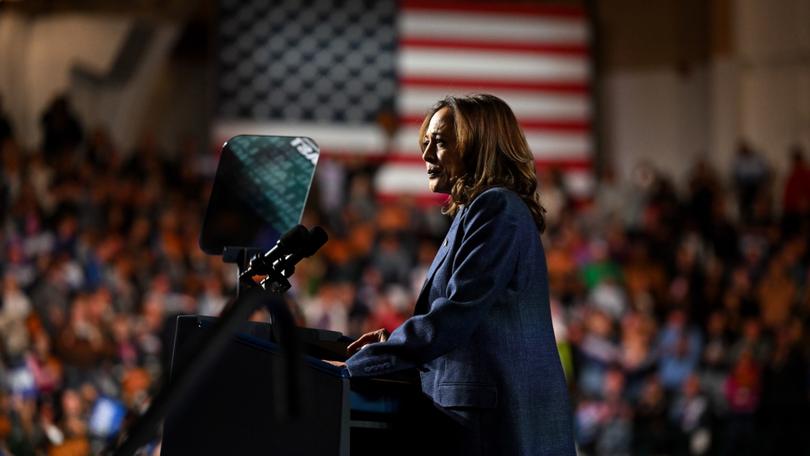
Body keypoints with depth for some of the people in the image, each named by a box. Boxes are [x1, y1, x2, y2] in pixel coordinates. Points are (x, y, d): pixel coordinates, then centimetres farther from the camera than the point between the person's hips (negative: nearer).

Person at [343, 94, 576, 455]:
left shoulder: (497, 208, -11)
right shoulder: (475, 212, 19)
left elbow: (455, 317, -19)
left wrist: (352, 366, -17)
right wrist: (395, 341, 9)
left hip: (496, 420, -9)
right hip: (481, 413, 9)